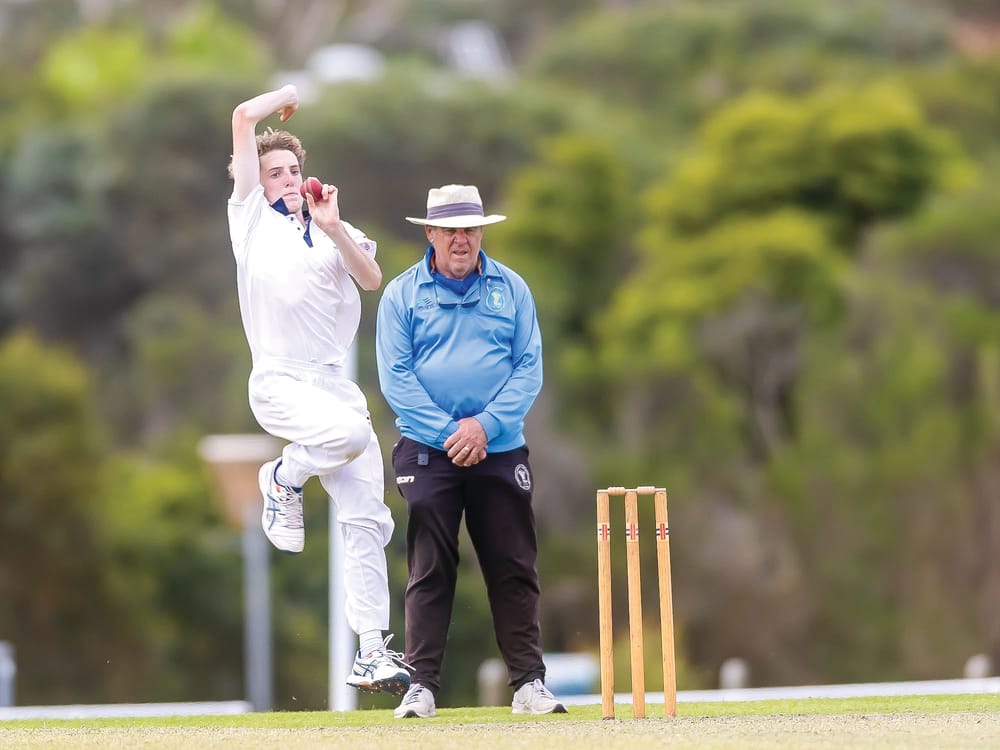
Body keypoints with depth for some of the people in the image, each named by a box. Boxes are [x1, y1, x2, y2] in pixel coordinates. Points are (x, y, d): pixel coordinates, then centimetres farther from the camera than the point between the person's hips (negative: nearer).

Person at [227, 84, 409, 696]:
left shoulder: (335, 232, 17)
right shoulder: (252, 215, 9)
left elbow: (372, 279, -3)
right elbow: (244, 118, 3)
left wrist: (333, 228, -13)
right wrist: (286, 96, 19)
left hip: (336, 383, 4)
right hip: (280, 383, -4)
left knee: (367, 519, -5)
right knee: (351, 431, -33)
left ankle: (372, 653, -3)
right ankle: (284, 477, 0)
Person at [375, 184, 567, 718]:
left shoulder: (511, 289, 8)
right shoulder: (402, 294, 3)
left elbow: (529, 370, 2)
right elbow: (395, 377, -4)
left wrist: (485, 425, -11)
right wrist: (449, 432, -12)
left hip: (500, 450, 2)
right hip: (428, 452, -2)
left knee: (514, 571, 1)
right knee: (429, 572, -4)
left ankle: (529, 683, 5)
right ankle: (421, 685, -1)